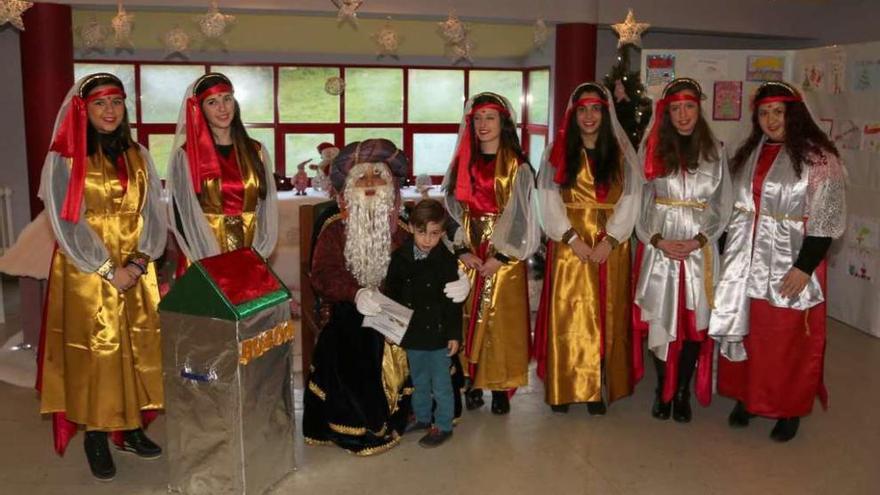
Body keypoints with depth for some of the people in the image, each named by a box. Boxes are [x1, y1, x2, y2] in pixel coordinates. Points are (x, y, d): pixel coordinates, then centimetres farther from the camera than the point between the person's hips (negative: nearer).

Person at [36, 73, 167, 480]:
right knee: (95, 351, 0)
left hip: (137, 273, 4)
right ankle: (96, 438, 11)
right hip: (87, 274, -4)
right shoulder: (63, 159, -3)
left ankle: (132, 428, 20)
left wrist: (140, 261, -10)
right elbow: (66, 222, -9)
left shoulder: (138, 156, 9)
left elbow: (153, 213, 6)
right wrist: (109, 270, -14)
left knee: (137, 347, 7)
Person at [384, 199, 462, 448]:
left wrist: (454, 334, -9)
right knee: (418, 381, 22)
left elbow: (454, 302, -10)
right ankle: (422, 417, 41)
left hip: (438, 333, -4)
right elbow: (391, 293, 4)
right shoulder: (400, 257, -5)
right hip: (411, 332, 4)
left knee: (441, 384, 8)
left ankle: (443, 425, 25)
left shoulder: (447, 261, -14)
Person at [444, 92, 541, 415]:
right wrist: (462, 251, -7)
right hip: (468, 256, 3)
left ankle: (501, 388, 9)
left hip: (504, 257, -3)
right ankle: (473, 382, 14)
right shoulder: (462, 164, 9)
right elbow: (453, 210, 5)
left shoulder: (517, 167, -1)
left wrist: (500, 257, -13)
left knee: (501, 321, 0)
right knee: (469, 319, 4)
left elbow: (518, 215, -6)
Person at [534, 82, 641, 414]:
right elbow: (549, 201, -3)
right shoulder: (558, 153, 5)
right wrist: (573, 238, -13)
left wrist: (609, 241, -12)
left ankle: (597, 389, 10)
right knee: (567, 316, -2)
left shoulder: (621, 154, 7)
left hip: (610, 247, 1)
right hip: (569, 246, -1)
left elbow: (629, 201, 0)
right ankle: (564, 388, 6)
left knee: (605, 317, 3)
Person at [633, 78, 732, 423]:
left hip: (700, 249, 1)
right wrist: (657, 240, -11)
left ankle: (683, 391, 17)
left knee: (694, 320, 2)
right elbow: (638, 201, 1)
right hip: (659, 246, 0)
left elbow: (722, 206, 5)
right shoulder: (651, 148, 3)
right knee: (661, 318, 2)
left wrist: (699, 240, -9)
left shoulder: (714, 151, 6)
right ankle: (663, 388, 19)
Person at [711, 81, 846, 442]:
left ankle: (790, 410, 18)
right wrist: (732, 254, 9)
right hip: (749, 259, 5)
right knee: (745, 329, 9)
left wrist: (804, 266, -17)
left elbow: (826, 220, -12)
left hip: (790, 262, -5)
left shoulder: (817, 157, -8)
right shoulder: (749, 154, 10)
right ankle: (746, 398, 25)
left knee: (788, 338, 3)